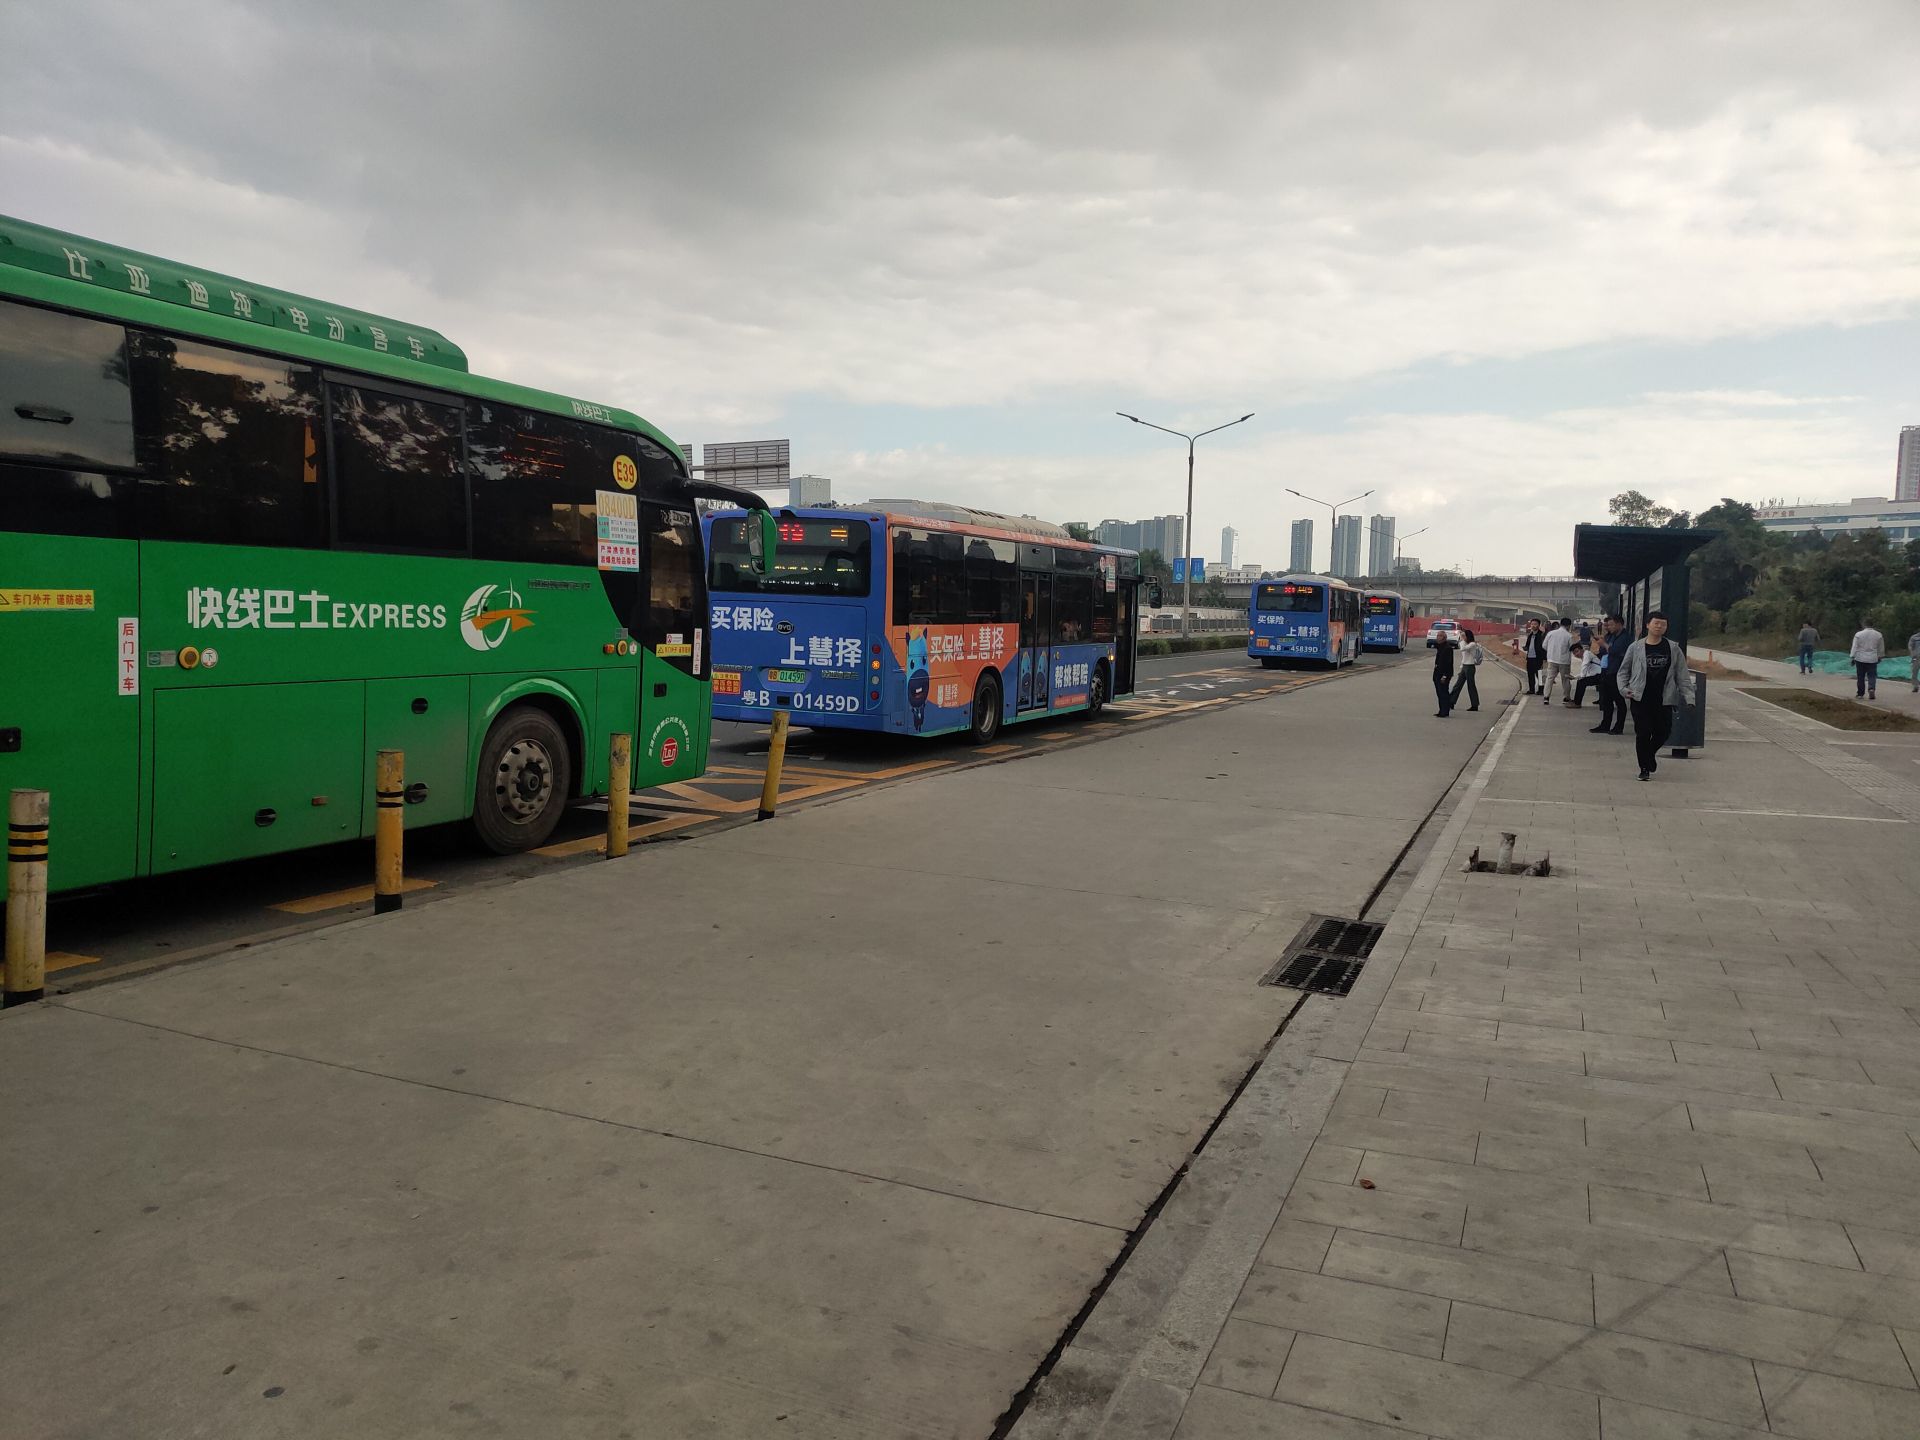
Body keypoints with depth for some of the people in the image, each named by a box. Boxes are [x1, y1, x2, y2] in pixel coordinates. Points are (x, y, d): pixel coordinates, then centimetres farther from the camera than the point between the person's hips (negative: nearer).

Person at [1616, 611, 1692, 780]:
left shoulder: (1673, 649, 5)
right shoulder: (1636, 647, 1)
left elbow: (1682, 675, 6)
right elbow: (1623, 671, 8)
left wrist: (1688, 697, -1)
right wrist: (1624, 689, -7)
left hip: (1663, 699, 2)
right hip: (1640, 698, -2)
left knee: (1664, 731, 2)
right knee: (1643, 733, -2)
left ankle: (1650, 752, 35)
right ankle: (1644, 768, 11)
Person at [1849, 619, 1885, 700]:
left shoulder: (1858, 634, -8)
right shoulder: (1879, 635, 1)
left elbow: (1854, 647, -6)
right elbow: (1881, 648, 12)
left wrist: (1852, 657, 1)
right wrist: (1879, 657, 25)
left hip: (1860, 659, -1)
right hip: (1872, 659, 1)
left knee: (1860, 677, 7)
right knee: (1872, 676, 5)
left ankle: (1860, 694, 12)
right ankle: (1871, 689, -19)